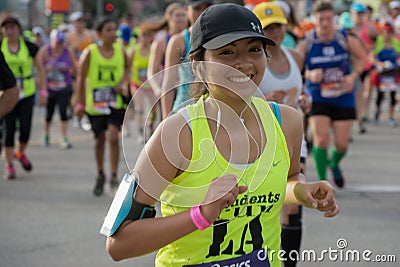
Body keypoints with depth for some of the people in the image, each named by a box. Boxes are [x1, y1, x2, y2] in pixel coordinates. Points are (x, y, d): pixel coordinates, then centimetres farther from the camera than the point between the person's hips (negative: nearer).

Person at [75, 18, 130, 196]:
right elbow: (81, 78, -4)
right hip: (95, 102, -1)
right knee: (99, 140, 11)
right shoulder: (90, 52, -8)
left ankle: (114, 177, -7)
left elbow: (127, 68, 19)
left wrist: (122, 82, -1)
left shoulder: (120, 51, -1)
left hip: (116, 102, 1)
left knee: (113, 137, -15)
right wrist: (80, 103, -5)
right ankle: (100, 176, 31)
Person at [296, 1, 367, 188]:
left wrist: (353, 76, -7)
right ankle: (322, 182, -1)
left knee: (342, 144, 4)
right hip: (318, 97, -2)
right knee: (321, 138, -16)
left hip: (343, 97, 2)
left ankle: (334, 164, 40)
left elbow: (362, 57, 8)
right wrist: (310, 75, -28)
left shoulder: (346, 40, -6)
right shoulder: (306, 44, -10)